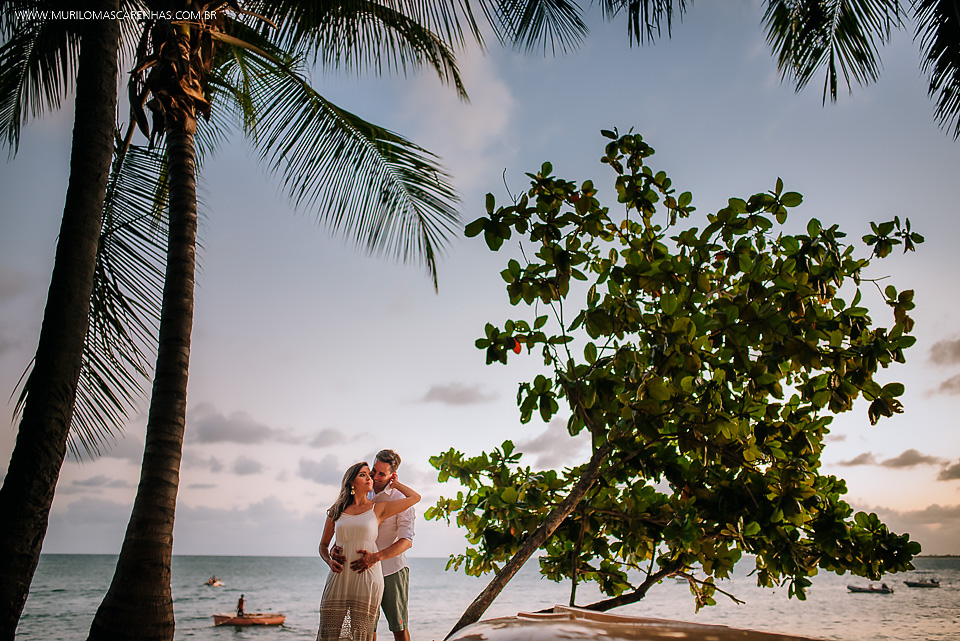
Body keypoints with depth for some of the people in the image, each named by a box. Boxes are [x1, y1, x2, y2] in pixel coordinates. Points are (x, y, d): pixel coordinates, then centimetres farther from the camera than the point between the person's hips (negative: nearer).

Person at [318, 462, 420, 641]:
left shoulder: (378, 508, 7)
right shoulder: (337, 511, 11)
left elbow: (415, 497, 7)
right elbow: (323, 544, 19)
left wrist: (395, 484, 20)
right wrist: (330, 561, 0)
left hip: (367, 578, -1)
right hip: (339, 577, 2)